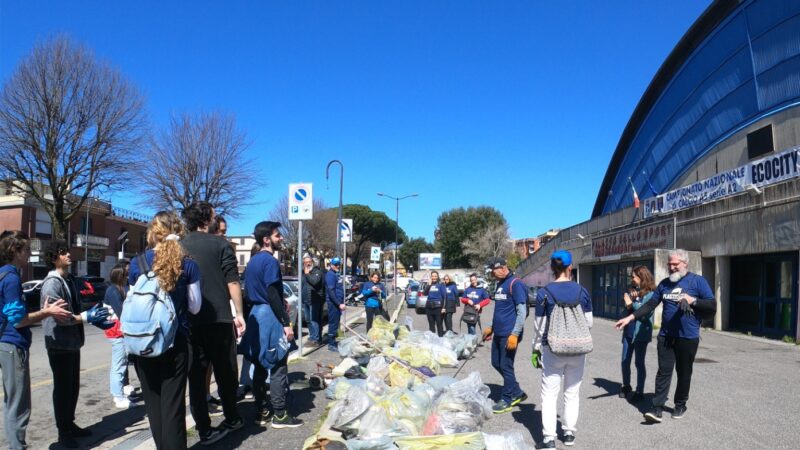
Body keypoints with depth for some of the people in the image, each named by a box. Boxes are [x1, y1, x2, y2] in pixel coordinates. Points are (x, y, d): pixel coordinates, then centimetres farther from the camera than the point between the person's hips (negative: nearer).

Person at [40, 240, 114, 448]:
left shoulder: (70, 279, 12)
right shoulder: (52, 283, -18)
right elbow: (57, 316, -23)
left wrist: (94, 317, 4)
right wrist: (86, 317, -23)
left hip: (73, 342, 9)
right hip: (60, 344, -9)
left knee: (73, 387, 17)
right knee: (63, 388, 2)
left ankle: (70, 425, 31)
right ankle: (63, 432, 15)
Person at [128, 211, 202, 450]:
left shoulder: (137, 263, -3)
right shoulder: (188, 265, -5)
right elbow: (194, 307, -2)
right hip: (175, 341, -1)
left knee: (153, 402, 15)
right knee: (173, 404, 3)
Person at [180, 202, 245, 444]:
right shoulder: (220, 243, -3)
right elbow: (232, 281, -8)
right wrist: (239, 313, -2)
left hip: (189, 321, 3)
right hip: (218, 318, -3)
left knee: (196, 374, 5)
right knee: (225, 372, 11)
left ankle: (204, 430, 7)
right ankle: (232, 419, 24)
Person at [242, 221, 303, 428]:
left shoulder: (252, 261, 15)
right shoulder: (270, 261, -14)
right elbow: (273, 295, -20)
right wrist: (286, 323, -19)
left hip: (256, 315, 9)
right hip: (269, 316, -9)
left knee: (260, 365, 12)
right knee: (278, 367, -4)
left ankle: (261, 411, 18)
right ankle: (280, 414, -1)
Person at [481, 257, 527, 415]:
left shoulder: (515, 284, -13)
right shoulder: (500, 284, 15)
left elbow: (521, 312, -16)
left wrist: (514, 334, -20)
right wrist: (492, 328, 23)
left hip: (509, 335, -9)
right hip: (498, 333, 9)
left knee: (506, 366, -1)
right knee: (496, 363, 13)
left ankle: (506, 400, 13)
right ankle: (517, 393, 27)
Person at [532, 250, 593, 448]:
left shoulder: (544, 293, -8)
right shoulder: (582, 291, -1)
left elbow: (540, 327, -5)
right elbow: (589, 322, 5)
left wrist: (536, 348, 8)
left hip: (552, 349, -2)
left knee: (550, 393, 3)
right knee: (572, 392, 16)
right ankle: (569, 432, 24)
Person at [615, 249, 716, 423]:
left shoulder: (698, 281, -2)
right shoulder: (664, 283, 10)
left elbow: (712, 307, -4)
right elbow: (650, 305, 9)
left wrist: (693, 300, -19)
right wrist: (630, 317, 1)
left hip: (688, 337, -3)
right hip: (666, 336, 3)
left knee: (684, 373, 10)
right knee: (664, 371, -2)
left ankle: (680, 405, 27)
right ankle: (657, 409, -4)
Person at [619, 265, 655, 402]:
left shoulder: (650, 294, -9)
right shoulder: (632, 291, 8)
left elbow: (646, 314, -19)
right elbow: (625, 308, 7)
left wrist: (632, 303, -14)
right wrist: (629, 299, -10)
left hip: (641, 333, -6)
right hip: (628, 332, 6)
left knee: (639, 363, 4)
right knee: (625, 362, 12)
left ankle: (640, 391, 15)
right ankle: (626, 386, 29)